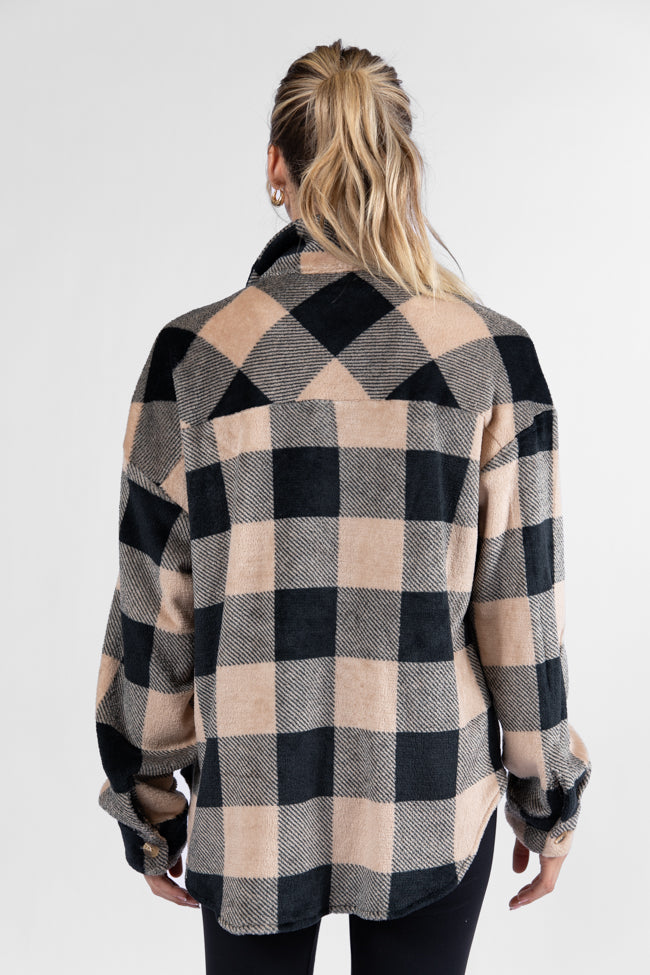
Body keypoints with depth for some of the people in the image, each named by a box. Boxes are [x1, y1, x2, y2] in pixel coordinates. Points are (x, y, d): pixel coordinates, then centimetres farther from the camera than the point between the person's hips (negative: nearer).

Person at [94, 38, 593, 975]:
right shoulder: (493, 351, -8)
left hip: (252, 801, 0)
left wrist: (148, 803, 9)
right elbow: (524, 603, -5)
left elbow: (153, 607, -4)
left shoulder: (194, 353, -9)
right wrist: (550, 796, 9)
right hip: (432, 802, 1)